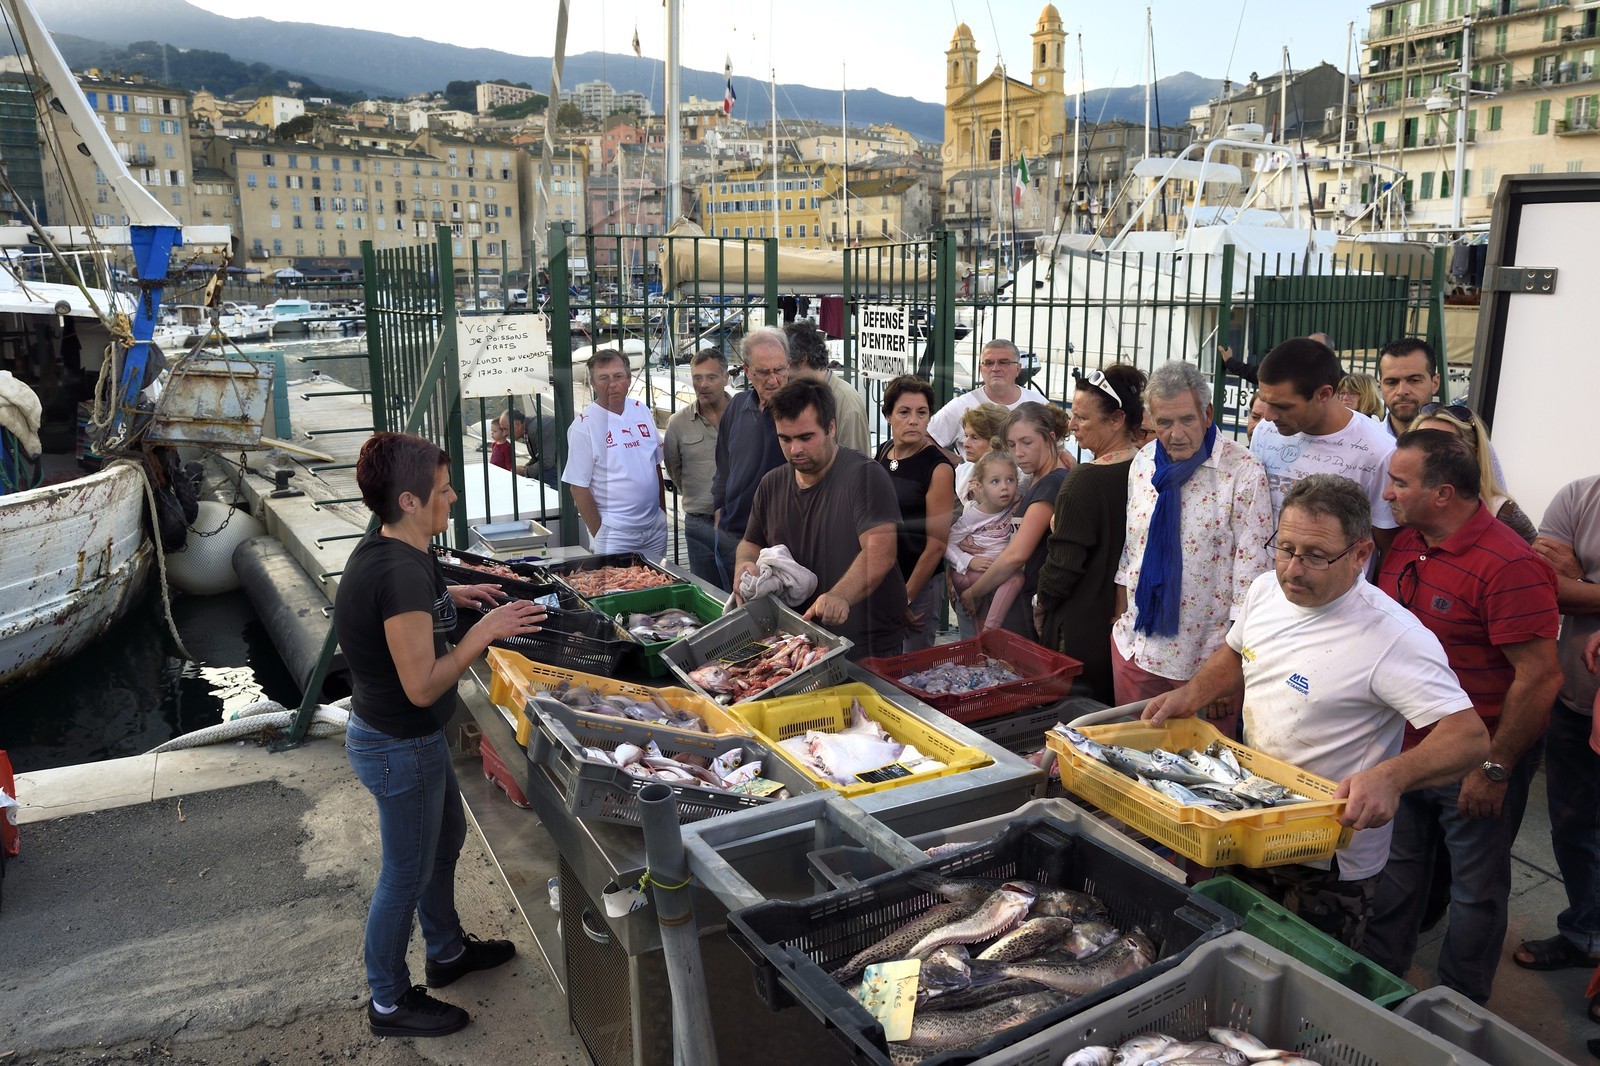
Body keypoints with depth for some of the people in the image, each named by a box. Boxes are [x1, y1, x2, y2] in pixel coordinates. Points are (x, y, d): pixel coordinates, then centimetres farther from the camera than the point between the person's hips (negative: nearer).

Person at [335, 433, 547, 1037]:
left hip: (392, 734, 10)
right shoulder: (403, 572, -31)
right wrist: (486, 630, -26)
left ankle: (447, 951, 48)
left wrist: (447, 596, 9)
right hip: (399, 748, -10)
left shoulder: (381, 551, -1)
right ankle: (389, 1002, 32)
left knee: (446, 836, 27)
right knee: (407, 873, 10)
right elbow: (422, 686, -30)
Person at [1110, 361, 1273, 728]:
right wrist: (1120, 612, 12)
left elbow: (1253, 560, -12)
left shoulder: (1242, 471, -13)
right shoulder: (1143, 462, 5)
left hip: (1205, 655, -5)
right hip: (1135, 642, 5)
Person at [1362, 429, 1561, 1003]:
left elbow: (1540, 676, -23)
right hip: (1401, 749, 7)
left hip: (1475, 763, -7)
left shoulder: (1509, 565, -23)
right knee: (1397, 868, 21)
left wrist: (1495, 769, -19)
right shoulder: (1405, 542, 2)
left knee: (1476, 890, 12)